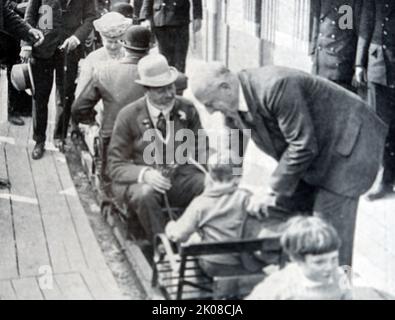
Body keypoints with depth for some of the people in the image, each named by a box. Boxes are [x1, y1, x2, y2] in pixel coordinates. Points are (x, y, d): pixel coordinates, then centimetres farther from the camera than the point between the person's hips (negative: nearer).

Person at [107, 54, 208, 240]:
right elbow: (116, 166, -3)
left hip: (180, 177, 2)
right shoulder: (128, 116, -3)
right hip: (141, 181, -2)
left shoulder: (187, 109, 5)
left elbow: (201, 148, 10)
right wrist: (144, 174, -24)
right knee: (145, 194, -37)